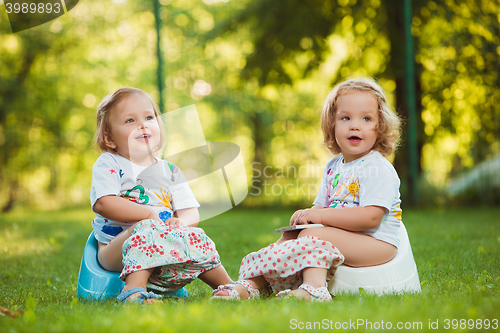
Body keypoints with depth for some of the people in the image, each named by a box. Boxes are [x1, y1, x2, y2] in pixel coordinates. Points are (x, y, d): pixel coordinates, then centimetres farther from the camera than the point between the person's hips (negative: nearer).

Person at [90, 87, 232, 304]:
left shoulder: (170, 171, 16)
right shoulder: (108, 164, 1)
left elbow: (191, 213, 10)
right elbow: (103, 204, -15)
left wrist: (182, 222, -15)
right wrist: (151, 214, -17)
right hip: (114, 250, -4)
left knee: (195, 238, -20)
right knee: (146, 229, -33)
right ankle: (135, 290, -45)